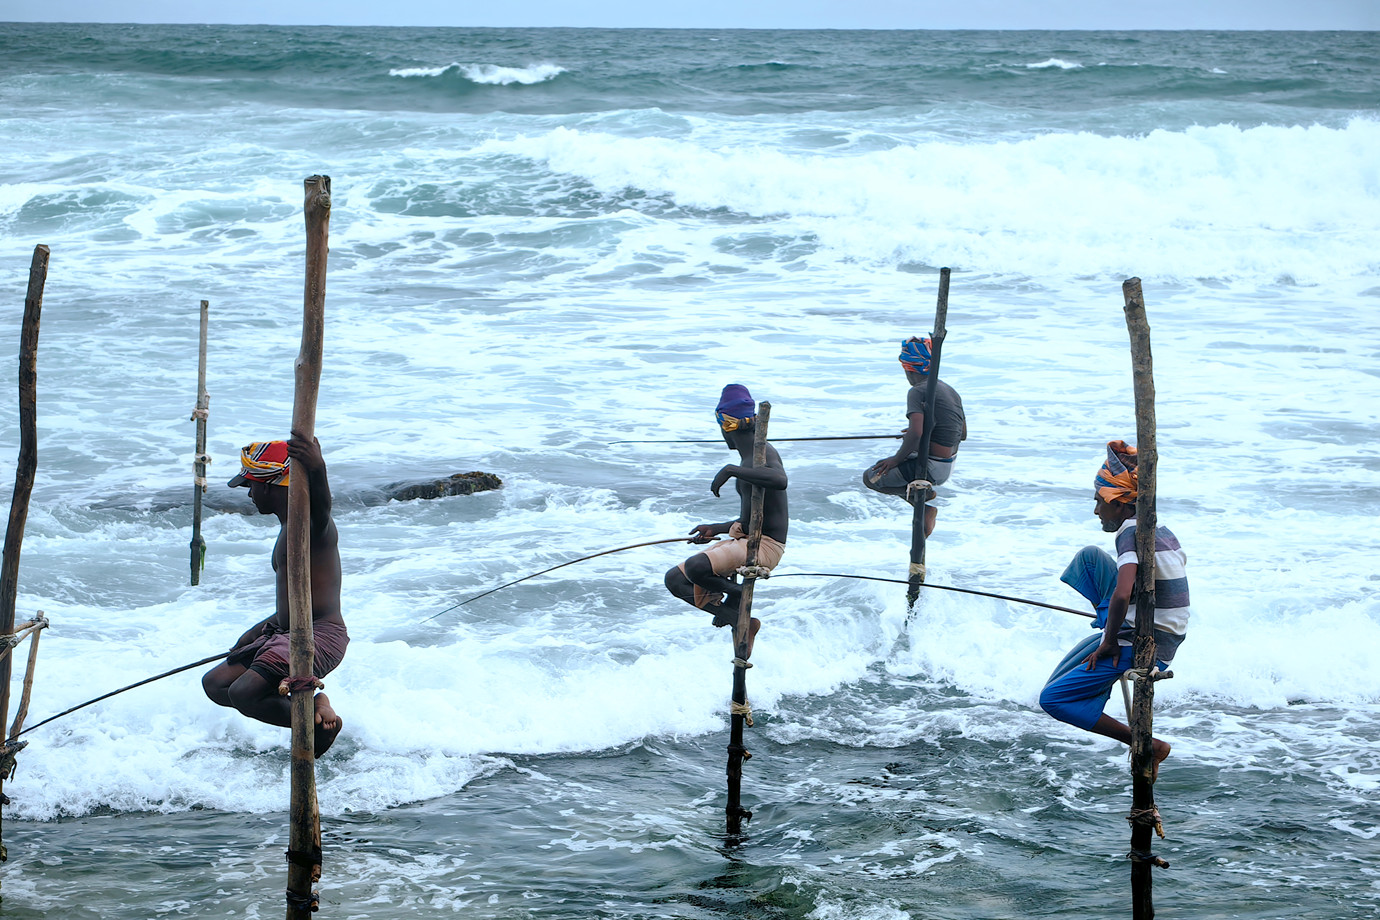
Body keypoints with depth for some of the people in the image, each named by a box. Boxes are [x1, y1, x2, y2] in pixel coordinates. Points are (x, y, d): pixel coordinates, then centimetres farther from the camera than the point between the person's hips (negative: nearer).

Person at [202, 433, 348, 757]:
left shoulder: (308, 520, -17)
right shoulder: (288, 528, 18)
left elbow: (321, 509, -45)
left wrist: (317, 471, -66)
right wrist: (260, 631, 34)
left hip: (320, 635, -11)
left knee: (244, 693, -25)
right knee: (215, 684, 10)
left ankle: (318, 722, -5)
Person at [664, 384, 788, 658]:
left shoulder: (764, 454, -12)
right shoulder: (748, 460, 18)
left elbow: (780, 480, -37)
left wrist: (731, 470, -32)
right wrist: (715, 529, 24)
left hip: (765, 545, -10)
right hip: (744, 540, 10)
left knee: (696, 567, -32)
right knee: (675, 579, 5)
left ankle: (738, 595, -4)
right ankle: (743, 623, -2)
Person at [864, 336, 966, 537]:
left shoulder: (918, 392, -17)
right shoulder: (951, 390, 10)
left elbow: (916, 433, -29)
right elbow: (963, 434, 19)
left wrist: (897, 459, -15)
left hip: (931, 469, -9)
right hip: (948, 466, 9)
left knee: (870, 477, 6)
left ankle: (921, 499, -5)